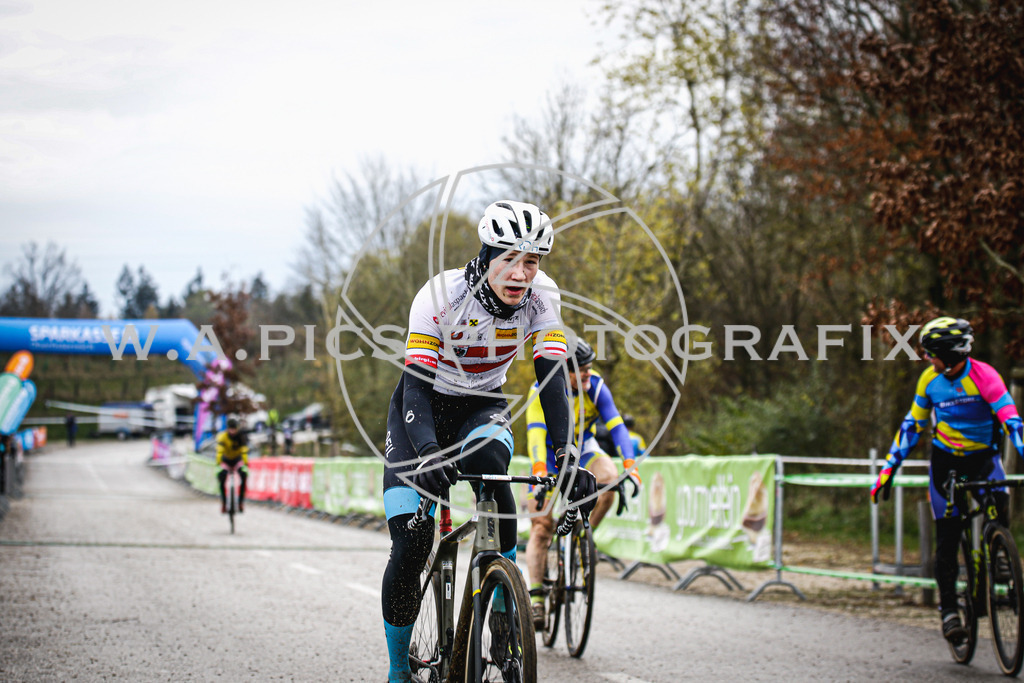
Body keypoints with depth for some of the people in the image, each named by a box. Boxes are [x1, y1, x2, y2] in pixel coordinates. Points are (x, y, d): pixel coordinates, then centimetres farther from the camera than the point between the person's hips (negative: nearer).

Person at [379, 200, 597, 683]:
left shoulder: (540, 295, -20)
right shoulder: (441, 294, -29)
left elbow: (552, 376, -25)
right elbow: (415, 383, -34)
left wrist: (566, 456, -39)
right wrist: (427, 453, -52)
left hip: (482, 407, 2)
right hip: (424, 407, -2)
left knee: (489, 464, -35)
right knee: (410, 544, -14)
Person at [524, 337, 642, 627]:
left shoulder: (596, 387, -20)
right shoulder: (542, 391, -27)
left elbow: (616, 427, -26)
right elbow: (536, 435, -37)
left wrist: (630, 467, -40)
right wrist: (540, 474, -53)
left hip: (582, 450, 2)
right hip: (550, 453, -2)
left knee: (609, 478, -30)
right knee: (541, 526, -10)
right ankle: (535, 598, -8)